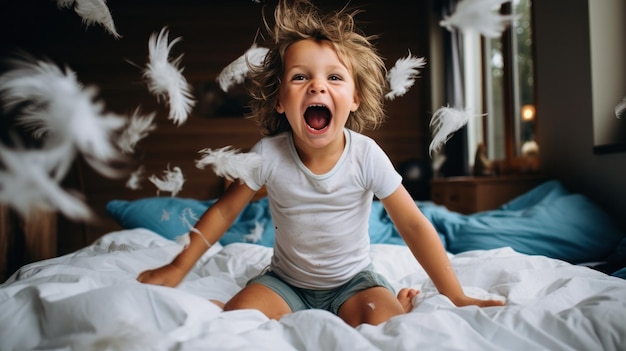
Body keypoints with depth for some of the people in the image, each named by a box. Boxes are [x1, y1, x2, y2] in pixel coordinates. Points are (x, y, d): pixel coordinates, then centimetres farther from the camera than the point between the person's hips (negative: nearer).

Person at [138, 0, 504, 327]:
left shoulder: (366, 155, -21)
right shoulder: (269, 153, -18)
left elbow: (413, 225, -15)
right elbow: (225, 210, -4)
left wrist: (456, 296, -16)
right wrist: (177, 268, -3)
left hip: (353, 280, -1)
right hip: (287, 281, 2)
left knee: (384, 320, -29)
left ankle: (400, 303, 4)